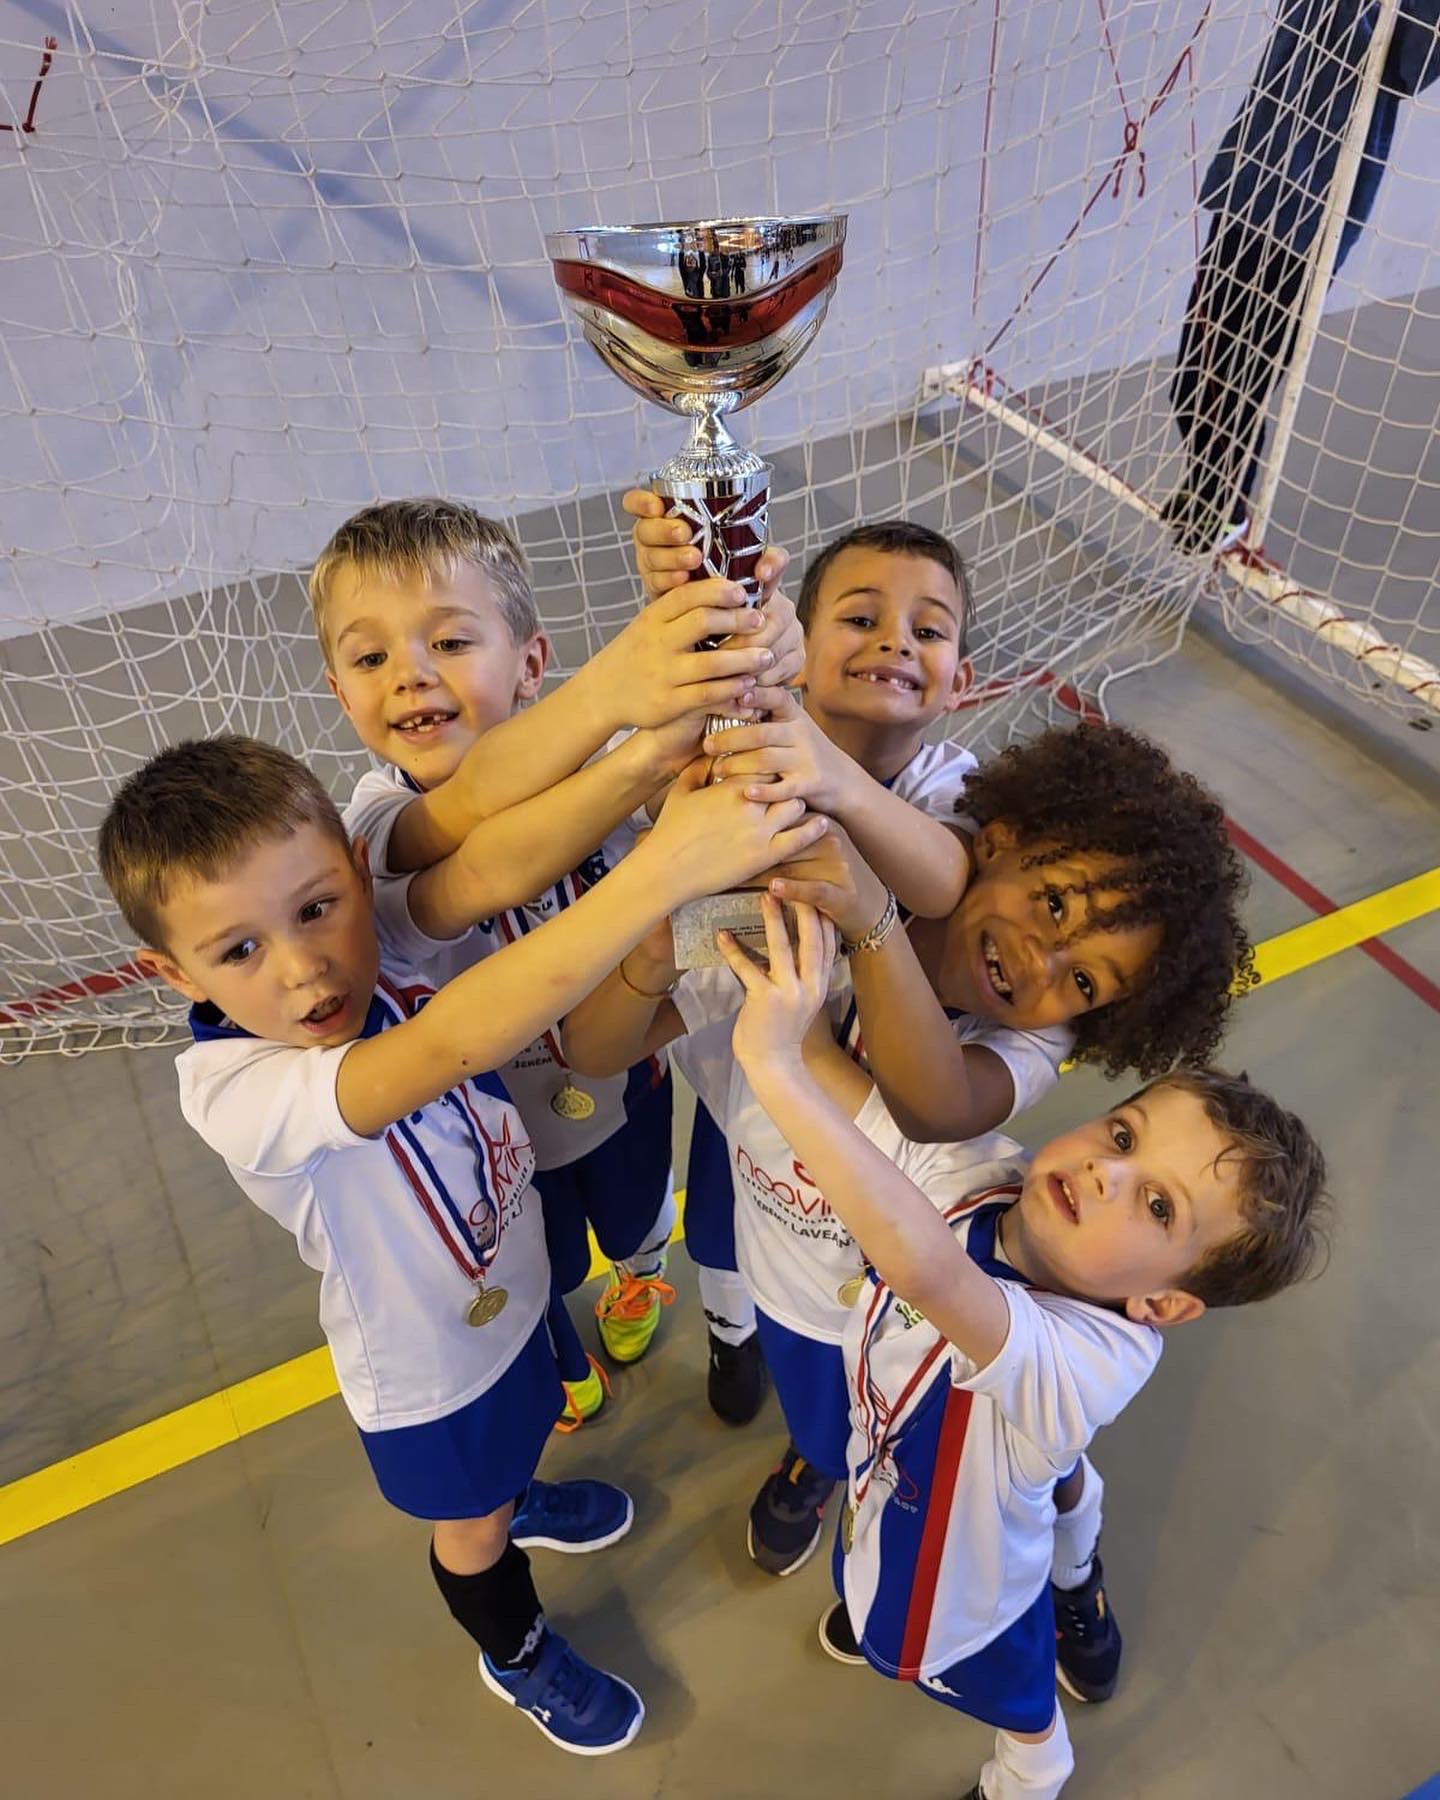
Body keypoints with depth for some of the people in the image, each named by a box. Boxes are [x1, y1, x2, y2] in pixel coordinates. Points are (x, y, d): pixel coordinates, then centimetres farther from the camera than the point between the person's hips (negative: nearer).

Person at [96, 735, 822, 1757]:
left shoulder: (373, 943, -23)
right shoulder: (231, 1093, -42)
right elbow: (452, 1043, -57)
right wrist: (664, 868, -66)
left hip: (510, 1287, 5)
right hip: (428, 1366, -5)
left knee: (513, 1440, 36)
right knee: (470, 1528, 26)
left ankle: (515, 1500, 70)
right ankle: (520, 1658, 58)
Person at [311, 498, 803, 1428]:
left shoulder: (579, 751, -24)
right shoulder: (378, 817, -29)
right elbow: (473, 809, -53)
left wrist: (749, 657, -68)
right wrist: (613, 686, -73)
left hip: (624, 1076, 2)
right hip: (498, 1120, -1)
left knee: (634, 1216, 31)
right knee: (544, 1268, 27)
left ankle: (642, 1266, 69)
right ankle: (565, 1367, 62)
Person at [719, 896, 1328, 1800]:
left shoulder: (1095, 1361, -48)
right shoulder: (973, 1170, -30)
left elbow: (925, 1268, -66)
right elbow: (853, 1088, -30)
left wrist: (773, 1065, -72)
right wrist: (798, 1021, -52)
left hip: (969, 1576, -4)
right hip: (882, 1486, 5)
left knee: (1018, 1706, 32)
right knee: (877, 1586, 40)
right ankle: (879, 1613, 75)